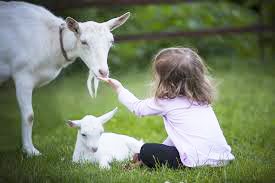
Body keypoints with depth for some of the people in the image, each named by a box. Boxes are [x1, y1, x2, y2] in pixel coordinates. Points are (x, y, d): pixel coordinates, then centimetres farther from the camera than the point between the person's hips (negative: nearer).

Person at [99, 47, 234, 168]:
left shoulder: (167, 101, -4)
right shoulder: (200, 98, 15)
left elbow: (138, 107, 15)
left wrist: (119, 88, 28)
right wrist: (165, 145, 34)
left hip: (200, 160, -8)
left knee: (146, 151, 4)